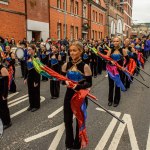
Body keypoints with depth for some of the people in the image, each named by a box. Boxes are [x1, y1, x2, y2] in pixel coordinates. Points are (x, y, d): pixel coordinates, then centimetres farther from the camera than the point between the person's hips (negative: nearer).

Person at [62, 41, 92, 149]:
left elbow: (89, 83, -14)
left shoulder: (85, 66, -13)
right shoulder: (66, 65, -1)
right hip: (69, 95, 4)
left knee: (80, 121, 13)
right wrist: (66, 82, -17)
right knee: (67, 120, 12)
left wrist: (78, 86, -30)